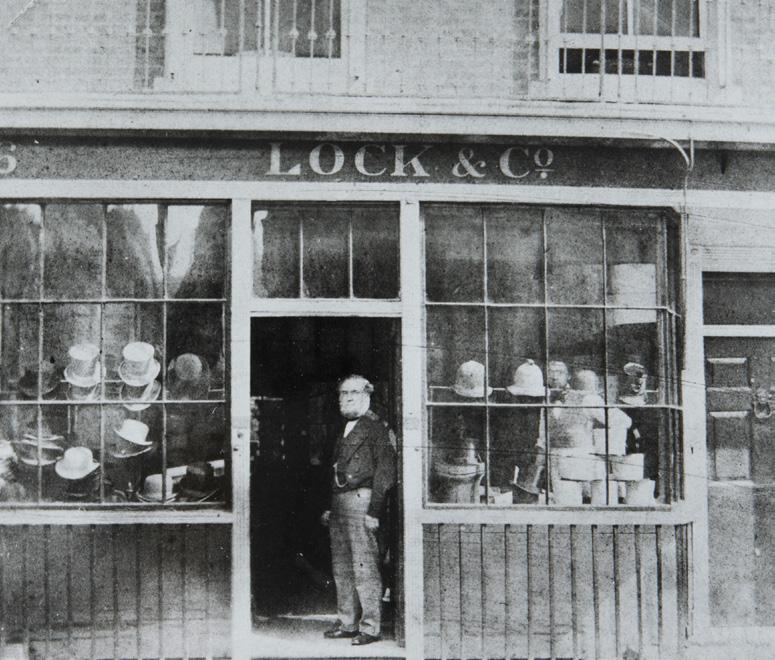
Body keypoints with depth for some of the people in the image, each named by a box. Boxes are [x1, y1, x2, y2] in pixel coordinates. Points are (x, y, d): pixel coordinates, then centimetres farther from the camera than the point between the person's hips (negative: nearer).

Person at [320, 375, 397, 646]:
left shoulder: (375, 427, -4)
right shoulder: (344, 430, 21)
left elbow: (385, 471, -11)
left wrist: (374, 510, -16)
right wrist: (329, 507, 17)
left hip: (360, 500, -8)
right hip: (339, 503, 8)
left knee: (364, 568, -8)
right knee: (341, 569, 11)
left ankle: (370, 627, -3)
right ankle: (347, 623, 18)